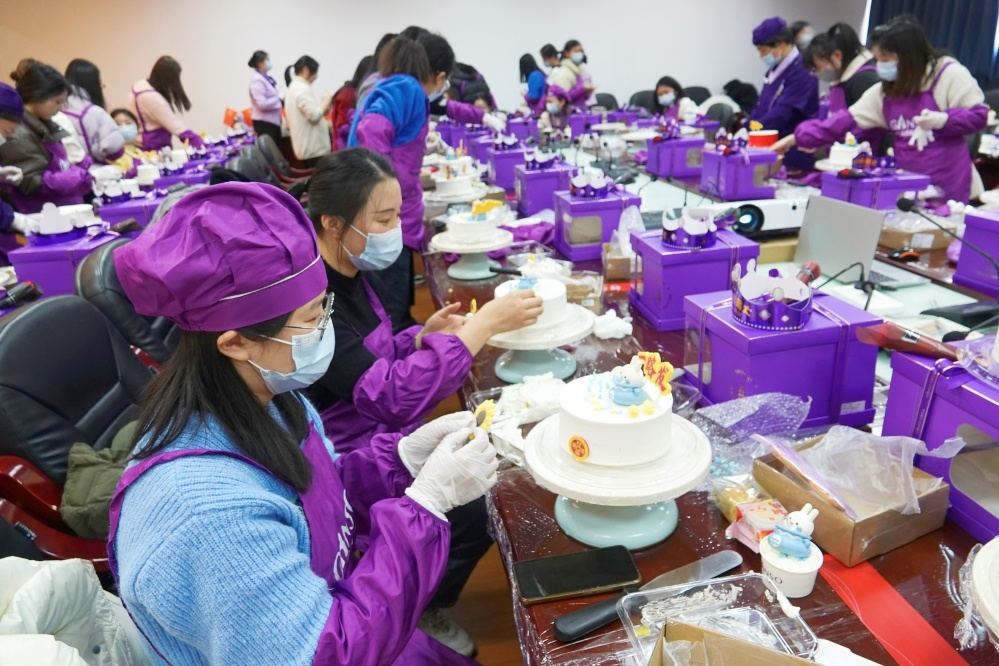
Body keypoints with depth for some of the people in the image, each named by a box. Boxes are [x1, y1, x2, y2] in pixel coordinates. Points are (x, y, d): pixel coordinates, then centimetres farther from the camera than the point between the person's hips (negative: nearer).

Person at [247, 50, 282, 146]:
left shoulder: (267, 78, 12)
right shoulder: (257, 80, -14)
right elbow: (262, 104, -23)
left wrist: (280, 99, 5)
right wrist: (280, 100, -14)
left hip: (273, 120, 9)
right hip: (264, 122, -9)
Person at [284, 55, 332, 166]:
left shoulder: (294, 87, 19)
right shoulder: (303, 89, -14)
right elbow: (314, 115, -21)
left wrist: (324, 108, 12)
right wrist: (326, 102, -6)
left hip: (306, 147, 10)